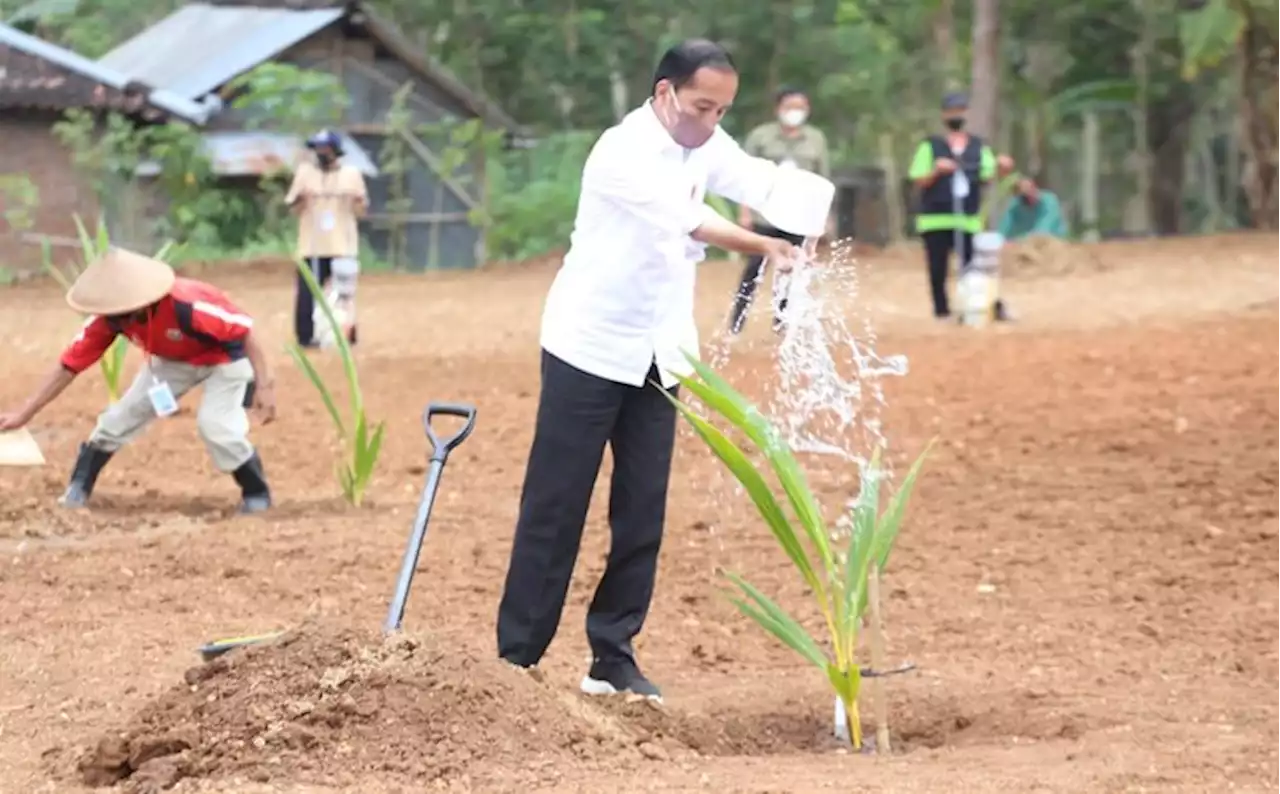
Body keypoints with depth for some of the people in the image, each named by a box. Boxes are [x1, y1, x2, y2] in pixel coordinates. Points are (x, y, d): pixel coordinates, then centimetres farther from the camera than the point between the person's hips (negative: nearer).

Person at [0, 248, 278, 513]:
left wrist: (264, 385, -36)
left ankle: (256, 495, -1)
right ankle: (78, 489, 19)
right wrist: (25, 414, -18)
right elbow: (70, 364, -18)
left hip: (224, 357, -6)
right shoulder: (109, 317, -25)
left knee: (215, 424, -23)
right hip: (172, 360, 6)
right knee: (122, 416, 2)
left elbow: (244, 329, -32)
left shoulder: (186, 306, -43)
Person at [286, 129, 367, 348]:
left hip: (343, 246, 0)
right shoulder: (304, 172, 5)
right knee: (307, 291, -4)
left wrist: (359, 202, -17)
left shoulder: (351, 174, 4)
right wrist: (300, 201, -17)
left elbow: (361, 212, 6)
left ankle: (347, 336, 7)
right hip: (312, 246, 0)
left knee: (345, 292, -1)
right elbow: (294, 209, 5)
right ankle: (305, 336, 1)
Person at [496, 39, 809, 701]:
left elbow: (762, 182, -8)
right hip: (590, 350, -7)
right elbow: (690, 221, -31)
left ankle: (613, 659, 10)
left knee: (643, 515, 5)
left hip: (658, 360, 7)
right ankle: (517, 658, 1)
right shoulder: (624, 153, -19)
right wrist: (766, 249, -43)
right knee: (554, 510, -4)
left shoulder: (705, 147, 6)